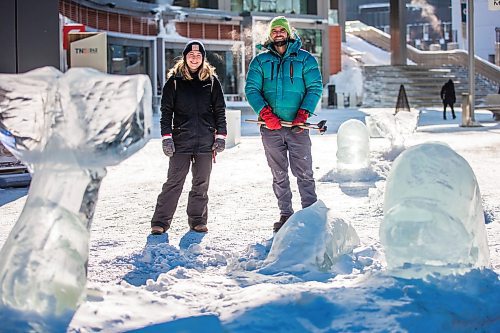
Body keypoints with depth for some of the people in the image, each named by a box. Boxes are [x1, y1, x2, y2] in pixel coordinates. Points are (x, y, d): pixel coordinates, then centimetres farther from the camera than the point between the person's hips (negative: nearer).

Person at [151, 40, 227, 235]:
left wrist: (221, 136, 3)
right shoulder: (175, 80, 4)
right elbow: (166, 110, 3)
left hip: (205, 140, 2)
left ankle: (197, 220, 16)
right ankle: (160, 222, -1)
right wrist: (166, 136, -5)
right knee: (174, 182, -5)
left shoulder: (211, 81, 8)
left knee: (201, 183, 7)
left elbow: (220, 110, 10)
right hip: (181, 139, -2)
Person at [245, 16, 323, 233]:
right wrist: (265, 113, -12)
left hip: (298, 126, -2)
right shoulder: (260, 61, 11)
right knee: (279, 174, 7)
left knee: (303, 173, -5)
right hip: (271, 127, 2)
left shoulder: (305, 59, 7)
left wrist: (303, 114, -12)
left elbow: (315, 88, 2)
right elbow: (251, 89, 3)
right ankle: (285, 214, 14)